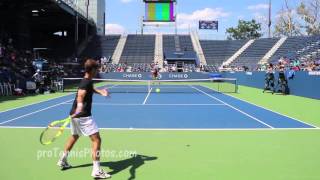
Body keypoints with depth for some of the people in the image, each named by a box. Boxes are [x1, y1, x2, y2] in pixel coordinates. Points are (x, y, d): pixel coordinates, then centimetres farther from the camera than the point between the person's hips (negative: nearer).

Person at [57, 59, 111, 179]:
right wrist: (80, 107, -55)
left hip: (75, 114, 11)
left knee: (74, 137, 29)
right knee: (96, 140, -10)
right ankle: (96, 170, -12)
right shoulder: (86, 82, -17)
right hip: (83, 116, -10)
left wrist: (101, 92, 23)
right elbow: (80, 95, -36)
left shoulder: (86, 81, 13)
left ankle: (62, 161, 41)